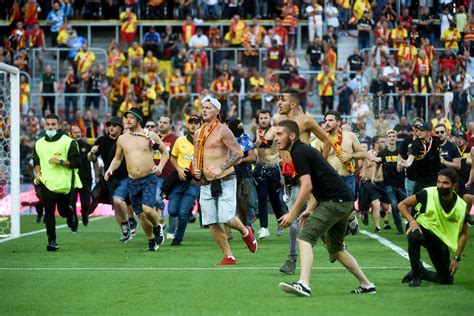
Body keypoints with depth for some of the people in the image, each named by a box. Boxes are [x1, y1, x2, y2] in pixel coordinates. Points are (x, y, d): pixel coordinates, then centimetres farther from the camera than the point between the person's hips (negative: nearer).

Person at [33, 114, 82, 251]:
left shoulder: (68, 142, -4)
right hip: (46, 183, 3)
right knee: (49, 212, -6)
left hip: (65, 184, -3)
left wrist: (60, 162, -18)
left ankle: (70, 214, 44)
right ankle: (52, 240, -2)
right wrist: (37, 174, 7)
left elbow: (76, 162, -7)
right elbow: (36, 162, 24)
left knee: (64, 211, 7)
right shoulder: (39, 143, 11)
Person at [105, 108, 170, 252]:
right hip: (132, 181, 4)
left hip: (149, 179, -4)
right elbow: (118, 158, 20)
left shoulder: (150, 136, -1)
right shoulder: (122, 139, 7)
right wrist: (110, 169, 1)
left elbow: (165, 152, 8)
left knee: (147, 208, -22)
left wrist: (160, 166, -8)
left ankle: (157, 227, 8)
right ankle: (151, 240, 26)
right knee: (141, 215, 6)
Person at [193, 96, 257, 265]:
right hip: (206, 183, 7)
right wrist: (195, 169, 3)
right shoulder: (198, 134, 13)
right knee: (212, 223, 2)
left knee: (226, 218, -16)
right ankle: (228, 256, 12)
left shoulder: (222, 130, -8)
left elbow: (238, 153, -15)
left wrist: (221, 169, -23)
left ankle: (245, 232, 17)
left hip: (224, 181, -6)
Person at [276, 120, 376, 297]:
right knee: (336, 249, 21)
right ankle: (366, 285, 26)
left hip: (334, 201, -10)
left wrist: (292, 213, -16)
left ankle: (303, 285, -32)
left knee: (305, 238, -17)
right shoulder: (304, 150, 21)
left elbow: (307, 186, -19)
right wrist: (310, 209, 23)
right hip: (344, 201, 10)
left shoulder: (299, 153, -10)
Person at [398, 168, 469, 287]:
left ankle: (420, 273, 28)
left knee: (447, 279, -1)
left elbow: (463, 234, -3)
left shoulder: (461, 207, -15)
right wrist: (412, 221, -27)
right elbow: (402, 205, -12)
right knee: (414, 236, -40)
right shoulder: (428, 194, -21)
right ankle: (416, 274, -20)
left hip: (440, 239, 3)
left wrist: (457, 258, -6)